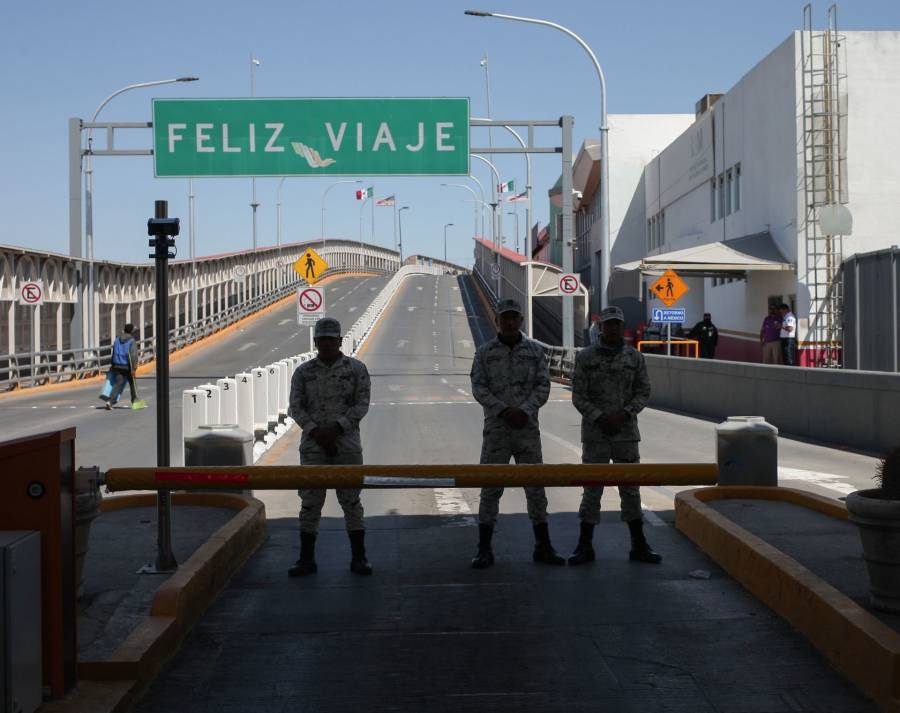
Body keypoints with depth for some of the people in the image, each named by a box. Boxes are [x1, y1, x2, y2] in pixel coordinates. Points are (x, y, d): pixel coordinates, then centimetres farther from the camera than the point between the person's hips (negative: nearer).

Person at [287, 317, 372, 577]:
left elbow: (362, 404, -2)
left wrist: (336, 427, -13)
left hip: (347, 444, -1)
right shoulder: (303, 371, 6)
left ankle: (358, 557, 10)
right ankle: (307, 558, 11)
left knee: (351, 499, 2)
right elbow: (295, 407, 3)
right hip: (312, 445, 1)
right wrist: (315, 431, -12)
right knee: (310, 500, 3)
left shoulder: (356, 368, 3)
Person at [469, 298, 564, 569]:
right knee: (491, 488, 1)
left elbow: (543, 386, 1)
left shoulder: (535, 350, 6)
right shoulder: (485, 352, 3)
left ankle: (543, 546, 15)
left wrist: (524, 410, -14)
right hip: (496, 429, -1)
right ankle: (484, 549, 8)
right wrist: (503, 410, -15)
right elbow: (479, 388, -3)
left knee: (535, 486, 5)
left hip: (527, 428, 1)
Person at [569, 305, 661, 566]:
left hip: (626, 433, 2)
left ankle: (639, 546, 14)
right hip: (594, 434, -1)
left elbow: (643, 393, 3)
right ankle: (585, 547, 9)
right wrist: (600, 419, -16)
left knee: (630, 488, 6)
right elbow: (578, 396, -5)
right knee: (592, 488, 2)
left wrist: (624, 414, -14)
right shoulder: (585, 357, -2)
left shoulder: (635, 357, 3)